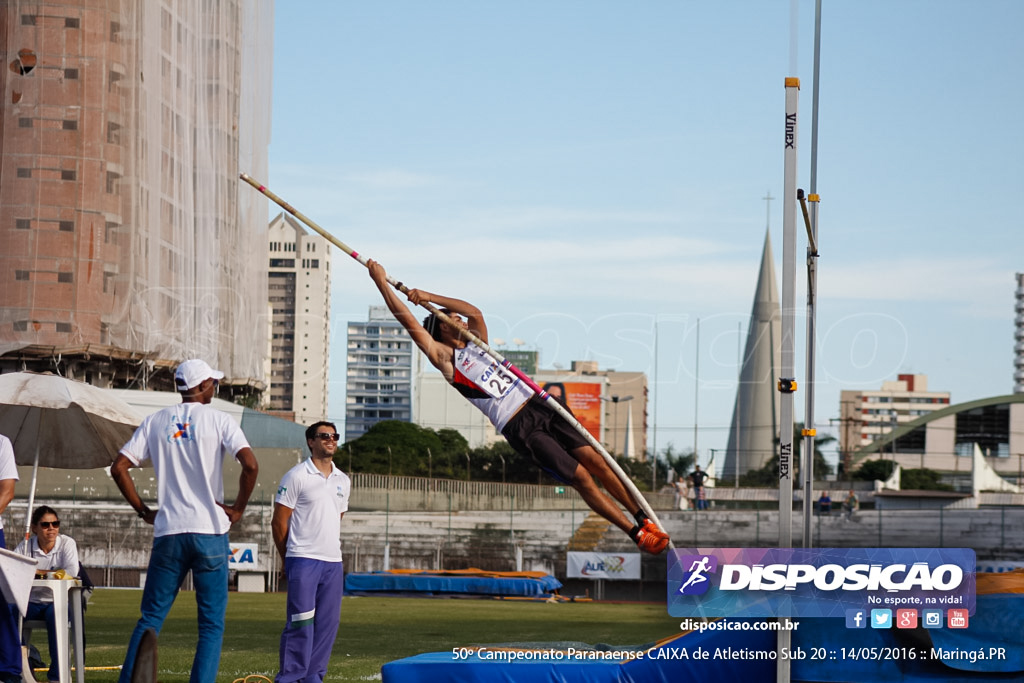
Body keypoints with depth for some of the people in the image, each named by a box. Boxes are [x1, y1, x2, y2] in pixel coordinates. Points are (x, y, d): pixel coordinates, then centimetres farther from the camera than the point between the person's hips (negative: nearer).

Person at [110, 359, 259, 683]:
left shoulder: (155, 421, 9)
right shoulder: (218, 420, -1)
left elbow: (119, 468, 4)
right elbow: (250, 465, -15)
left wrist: (143, 510, 12)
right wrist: (237, 509, -3)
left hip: (167, 533, 3)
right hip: (210, 532, -3)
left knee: (150, 617, 9)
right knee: (211, 623, 2)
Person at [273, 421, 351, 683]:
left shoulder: (343, 481, 15)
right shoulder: (296, 476, -3)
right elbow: (279, 521, -1)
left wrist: (332, 548, 16)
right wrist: (288, 560, 3)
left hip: (333, 562, 6)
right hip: (303, 560, -6)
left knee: (328, 622, 4)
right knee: (301, 622, -10)